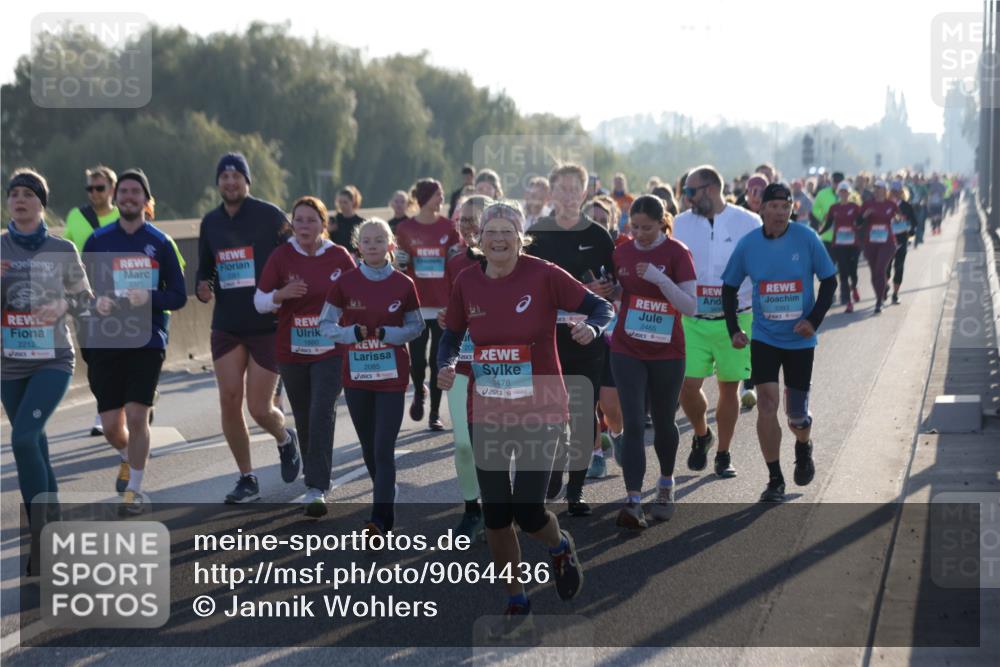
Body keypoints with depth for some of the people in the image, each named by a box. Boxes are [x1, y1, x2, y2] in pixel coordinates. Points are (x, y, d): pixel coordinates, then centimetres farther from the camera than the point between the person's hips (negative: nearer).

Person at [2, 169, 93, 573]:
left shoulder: (62, 251, -2)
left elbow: (84, 299, 8)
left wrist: (62, 305, -13)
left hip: (53, 361, -3)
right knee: (36, 448, 10)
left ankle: (39, 536, -12)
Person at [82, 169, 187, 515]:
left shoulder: (160, 243, 2)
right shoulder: (97, 241, 5)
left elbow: (178, 295, 3)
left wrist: (149, 297, -16)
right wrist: (95, 302, -14)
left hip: (147, 342, -2)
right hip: (106, 342, 2)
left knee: (137, 416, -10)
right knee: (111, 425, 3)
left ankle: (135, 488, 8)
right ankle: (129, 456, 38)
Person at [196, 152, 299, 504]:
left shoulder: (270, 215, -6)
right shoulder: (210, 222, 8)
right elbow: (204, 266, 18)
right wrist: (203, 288, -3)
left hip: (267, 326, -4)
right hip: (227, 326, 4)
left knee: (259, 409, -5)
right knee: (229, 402, -3)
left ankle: (285, 439, 31)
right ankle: (247, 479, 11)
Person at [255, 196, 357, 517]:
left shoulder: (339, 257, -1)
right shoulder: (281, 257, 0)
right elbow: (260, 302, 2)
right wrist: (282, 294, -17)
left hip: (330, 350, -2)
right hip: (291, 352, 2)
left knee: (322, 414, -15)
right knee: (304, 419, 10)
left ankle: (317, 490, -17)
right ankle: (314, 477, 28)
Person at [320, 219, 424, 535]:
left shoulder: (403, 285, -3)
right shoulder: (345, 283, -1)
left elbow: (416, 326, 5)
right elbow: (325, 324, 3)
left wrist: (388, 334, -14)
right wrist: (352, 333, -16)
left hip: (392, 375, -2)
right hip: (356, 375, 2)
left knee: (384, 449, -9)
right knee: (369, 448, 12)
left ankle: (380, 519, -8)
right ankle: (386, 505, 31)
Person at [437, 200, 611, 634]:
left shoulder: (543, 275, -11)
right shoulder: (467, 283, 1)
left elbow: (602, 308, -6)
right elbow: (452, 335, 15)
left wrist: (591, 328, -27)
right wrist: (446, 365, -5)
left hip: (539, 412, -4)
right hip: (486, 415, 4)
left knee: (528, 512, -7)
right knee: (495, 515, 7)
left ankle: (560, 547, 31)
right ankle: (516, 603, 25)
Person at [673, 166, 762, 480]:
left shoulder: (748, 223, -4)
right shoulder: (681, 224, 4)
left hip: (736, 321, -2)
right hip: (693, 321, 2)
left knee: (729, 387, 5)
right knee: (688, 385, -6)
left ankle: (723, 454, 20)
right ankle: (701, 435, 23)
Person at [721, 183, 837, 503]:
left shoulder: (807, 238, -9)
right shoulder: (748, 244, -5)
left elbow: (829, 281, -1)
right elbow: (730, 288, 7)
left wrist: (814, 320, -11)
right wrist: (734, 329, -3)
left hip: (799, 339, -1)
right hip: (764, 338, 1)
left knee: (796, 414, 6)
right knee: (766, 405, -11)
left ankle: (803, 448, 42)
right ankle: (775, 481, -1)